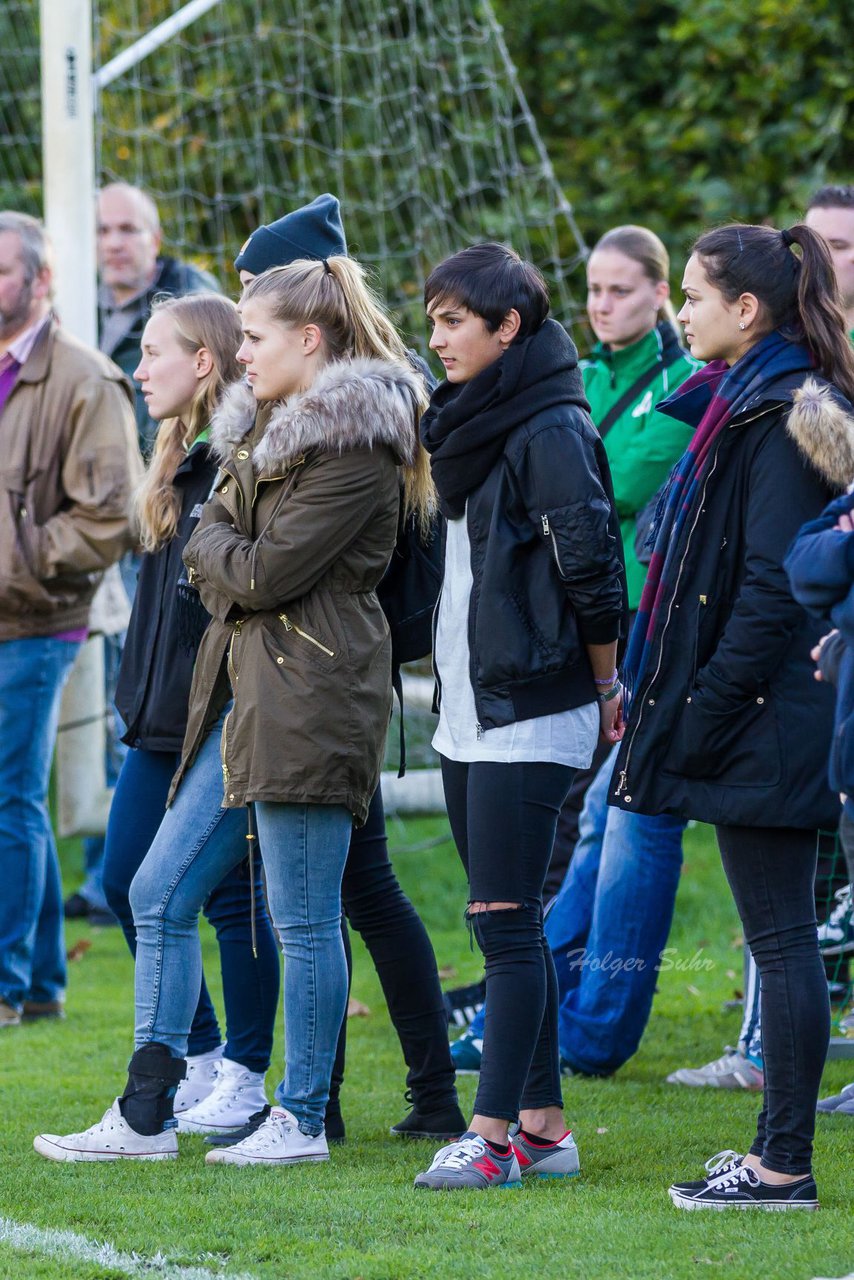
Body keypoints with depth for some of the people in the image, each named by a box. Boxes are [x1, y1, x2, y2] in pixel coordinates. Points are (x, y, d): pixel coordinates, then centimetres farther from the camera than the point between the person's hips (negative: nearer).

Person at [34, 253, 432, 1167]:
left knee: (303, 917, -3)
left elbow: (264, 570, -15)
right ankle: (146, 1116, 8)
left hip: (307, 696, -10)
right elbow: (207, 555, 18)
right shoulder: (265, 428, 19)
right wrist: (227, 560, -1)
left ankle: (302, 1118, 6)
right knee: (159, 896, 6)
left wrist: (218, 546, 2)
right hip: (242, 693, 10)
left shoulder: (353, 444, -12)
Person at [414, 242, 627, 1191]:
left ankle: (493, 1135, -11)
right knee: (509, 925, 10)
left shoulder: (552, 430, -13)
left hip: (532, 715, -9)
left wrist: (604, 687, -6)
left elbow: (591, 567, -16)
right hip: (468, 712, 9)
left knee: (505, 923, -10)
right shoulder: (468, 426, 14)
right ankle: (544, 1122, 14)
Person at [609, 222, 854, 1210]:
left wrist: (702, 715, -19)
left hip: (766, 721, -10)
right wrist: (665, 700, 18)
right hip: (757, 720, 10)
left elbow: (772, 590, -21)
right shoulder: (740, 405, 16)